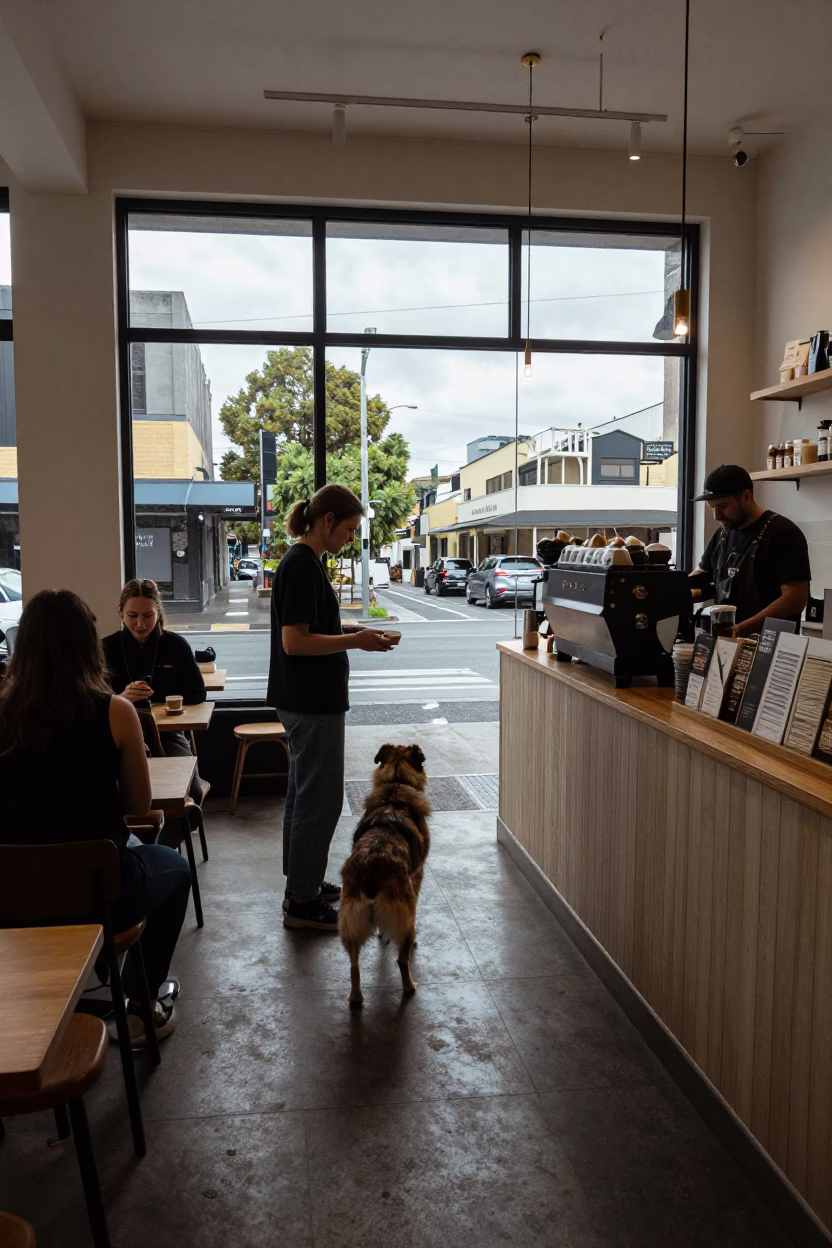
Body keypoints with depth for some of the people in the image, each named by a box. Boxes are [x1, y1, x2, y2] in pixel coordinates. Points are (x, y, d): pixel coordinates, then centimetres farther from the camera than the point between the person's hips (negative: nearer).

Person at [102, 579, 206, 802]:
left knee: (191, 791, -23)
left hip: (167, 735, 1)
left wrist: (157, 702, -13)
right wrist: (120, 699, -28)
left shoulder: (176, 645, 0)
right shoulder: (106, 649, -1)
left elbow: (197, 693, 4)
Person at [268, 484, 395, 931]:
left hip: (307, 701, 11)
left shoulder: (302, 562, 12)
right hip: (313, 703, -11)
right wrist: (356, 641, -19)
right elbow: (295, 642, -24)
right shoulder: (302, 566, -19)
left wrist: (348, 631, 9)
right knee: (319, 799, -2)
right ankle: (302, 902, 8)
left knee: (304, 794, 18)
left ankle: (301, 884, 30)